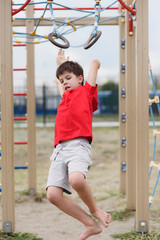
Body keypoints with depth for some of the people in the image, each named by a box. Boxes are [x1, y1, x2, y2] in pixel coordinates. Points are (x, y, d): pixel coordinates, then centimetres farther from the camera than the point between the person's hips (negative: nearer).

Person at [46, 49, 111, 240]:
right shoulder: (65, 97, 29)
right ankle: (91, 225, -2)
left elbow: (95, 63, 23)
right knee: (53, 194, -13)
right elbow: (58, 82, 51)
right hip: (59, 149, 6)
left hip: (78, 146, -6)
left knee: (76, 179, -35)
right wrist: (60, 63, 60)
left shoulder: (86, 92, 14)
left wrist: (94, 65, 43)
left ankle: (95, 210, -5)